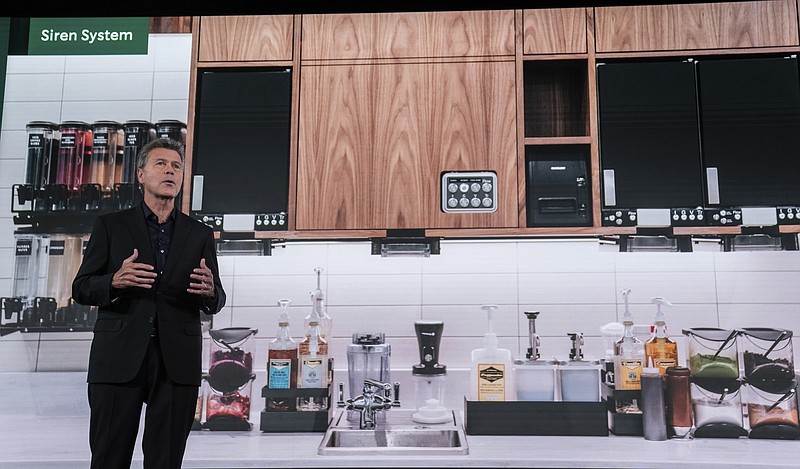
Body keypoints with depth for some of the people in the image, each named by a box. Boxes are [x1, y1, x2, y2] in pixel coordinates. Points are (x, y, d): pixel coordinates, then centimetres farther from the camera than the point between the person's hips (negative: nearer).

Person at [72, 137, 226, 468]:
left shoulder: (200, 235, 12)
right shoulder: (110, 226, 8)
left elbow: (215, 303, 11)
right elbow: (81, 289, 5)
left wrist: (209, 290, -13)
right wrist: (115, 282, -16)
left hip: (177, 363, 1)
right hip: (119, 359, -1)